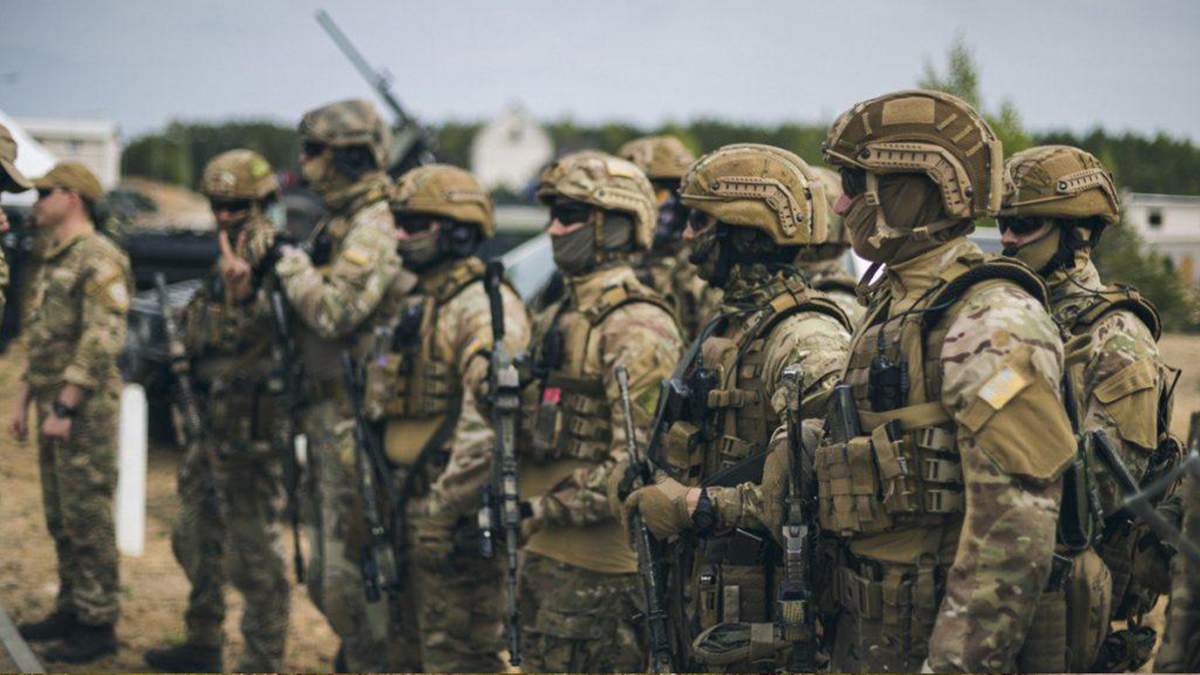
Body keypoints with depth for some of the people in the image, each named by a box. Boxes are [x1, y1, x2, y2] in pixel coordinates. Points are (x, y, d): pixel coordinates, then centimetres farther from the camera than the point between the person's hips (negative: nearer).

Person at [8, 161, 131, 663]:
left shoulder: (99, 260, -14)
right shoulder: (54, 262, 18)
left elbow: (104, 339, -22)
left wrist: (64, 406, -22)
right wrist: (25, 400, 19)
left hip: (85, 409, -9)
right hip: (55, 405, 10)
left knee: (87, 517, -6)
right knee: (60, 517, 13)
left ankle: (98, 625, -1)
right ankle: (71, 609, 21)